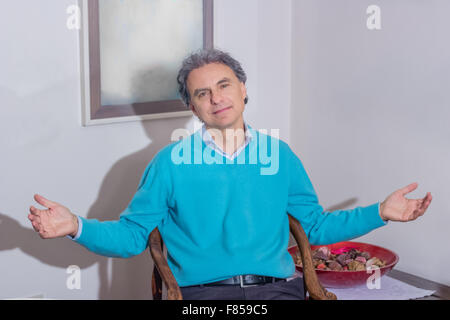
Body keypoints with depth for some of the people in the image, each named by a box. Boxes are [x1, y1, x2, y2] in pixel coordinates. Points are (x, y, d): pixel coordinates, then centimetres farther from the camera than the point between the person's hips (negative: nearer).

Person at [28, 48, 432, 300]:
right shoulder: (171, 161, 9)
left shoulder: (279, 154, 17)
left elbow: (315, 226, 23)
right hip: (202, 292, -2)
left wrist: (380, 212, 14)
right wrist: (76, 226, -10)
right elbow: (130, 236, 8)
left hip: (276, 287, 3)